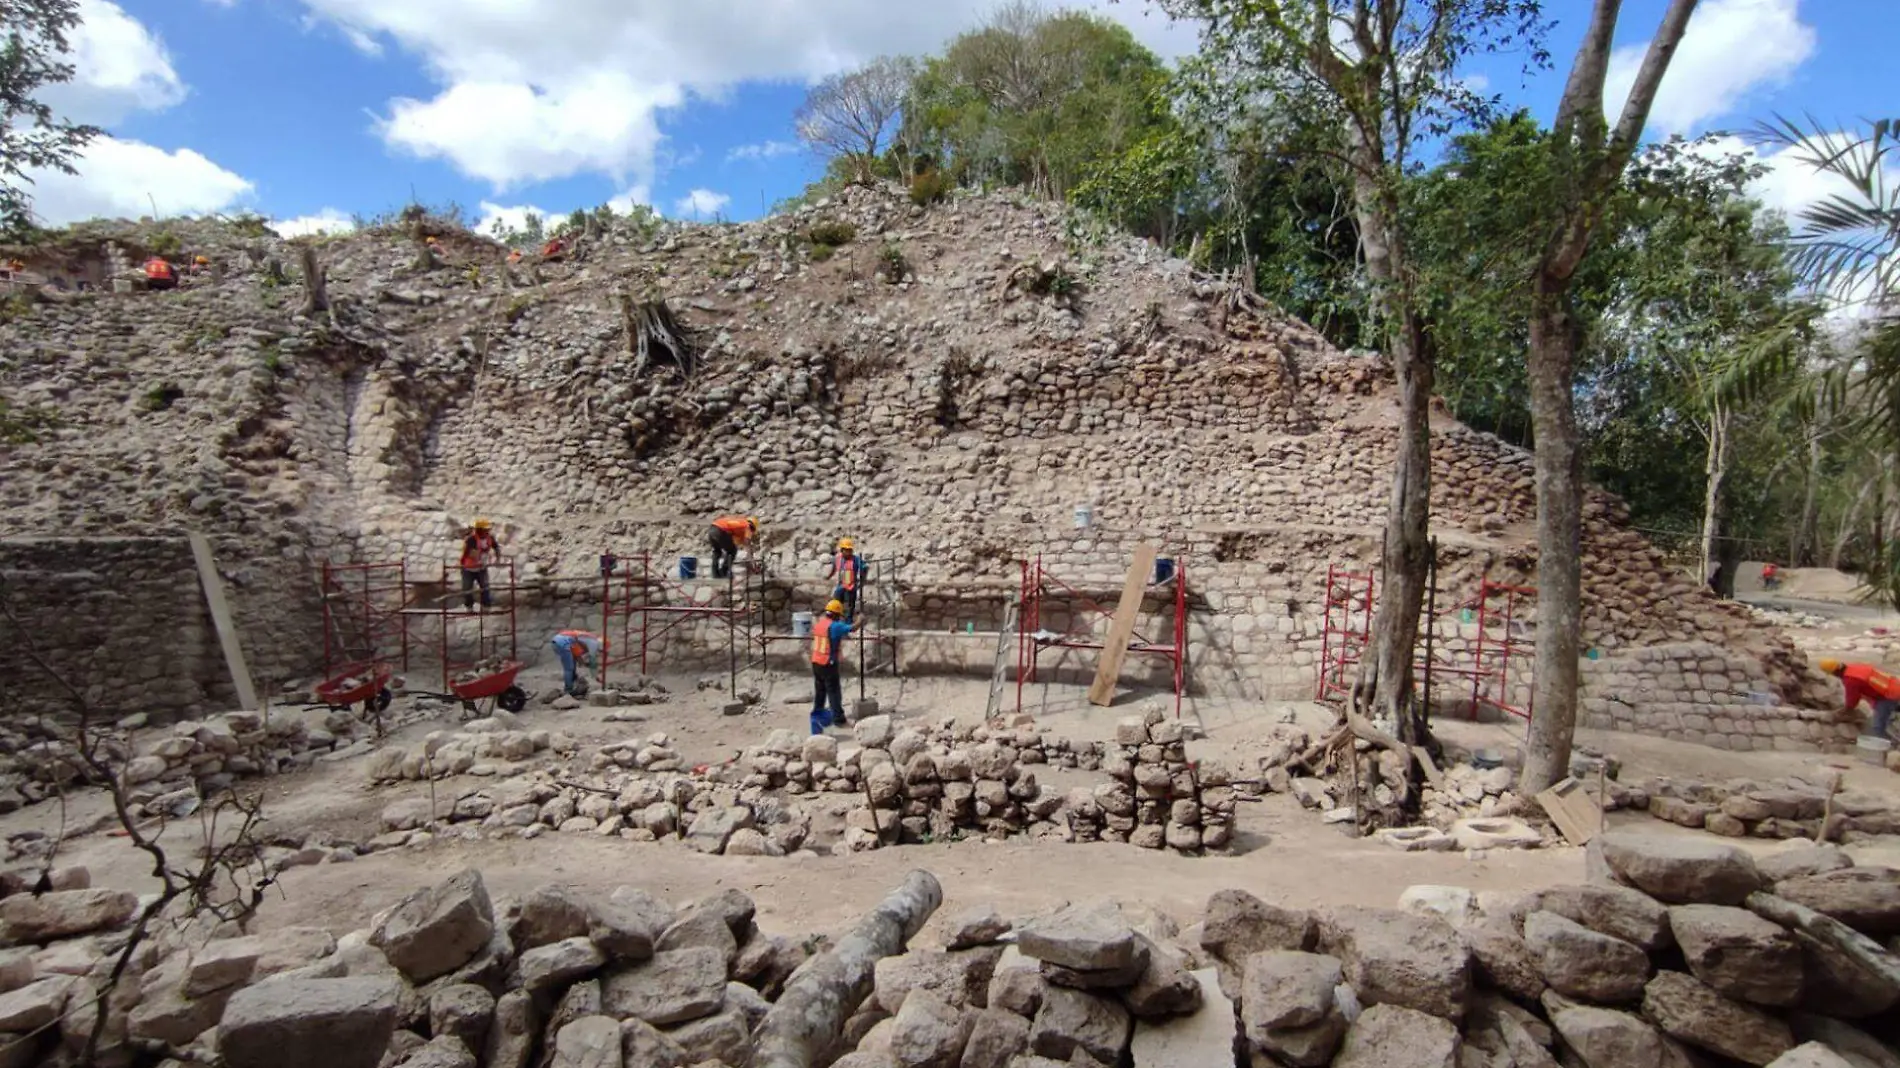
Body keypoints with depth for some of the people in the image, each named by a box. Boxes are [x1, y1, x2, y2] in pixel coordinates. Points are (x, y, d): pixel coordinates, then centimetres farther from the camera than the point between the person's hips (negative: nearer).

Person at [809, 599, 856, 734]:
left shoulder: (819, 624, 8)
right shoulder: (835, 626, -15)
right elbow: (852, 628, -22)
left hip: (816, 662, 7)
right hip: (829, 664, -7)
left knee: (819, 691, 19)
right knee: (834, 691, 0)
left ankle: (817, 715, 27)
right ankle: (838, 719, 3)